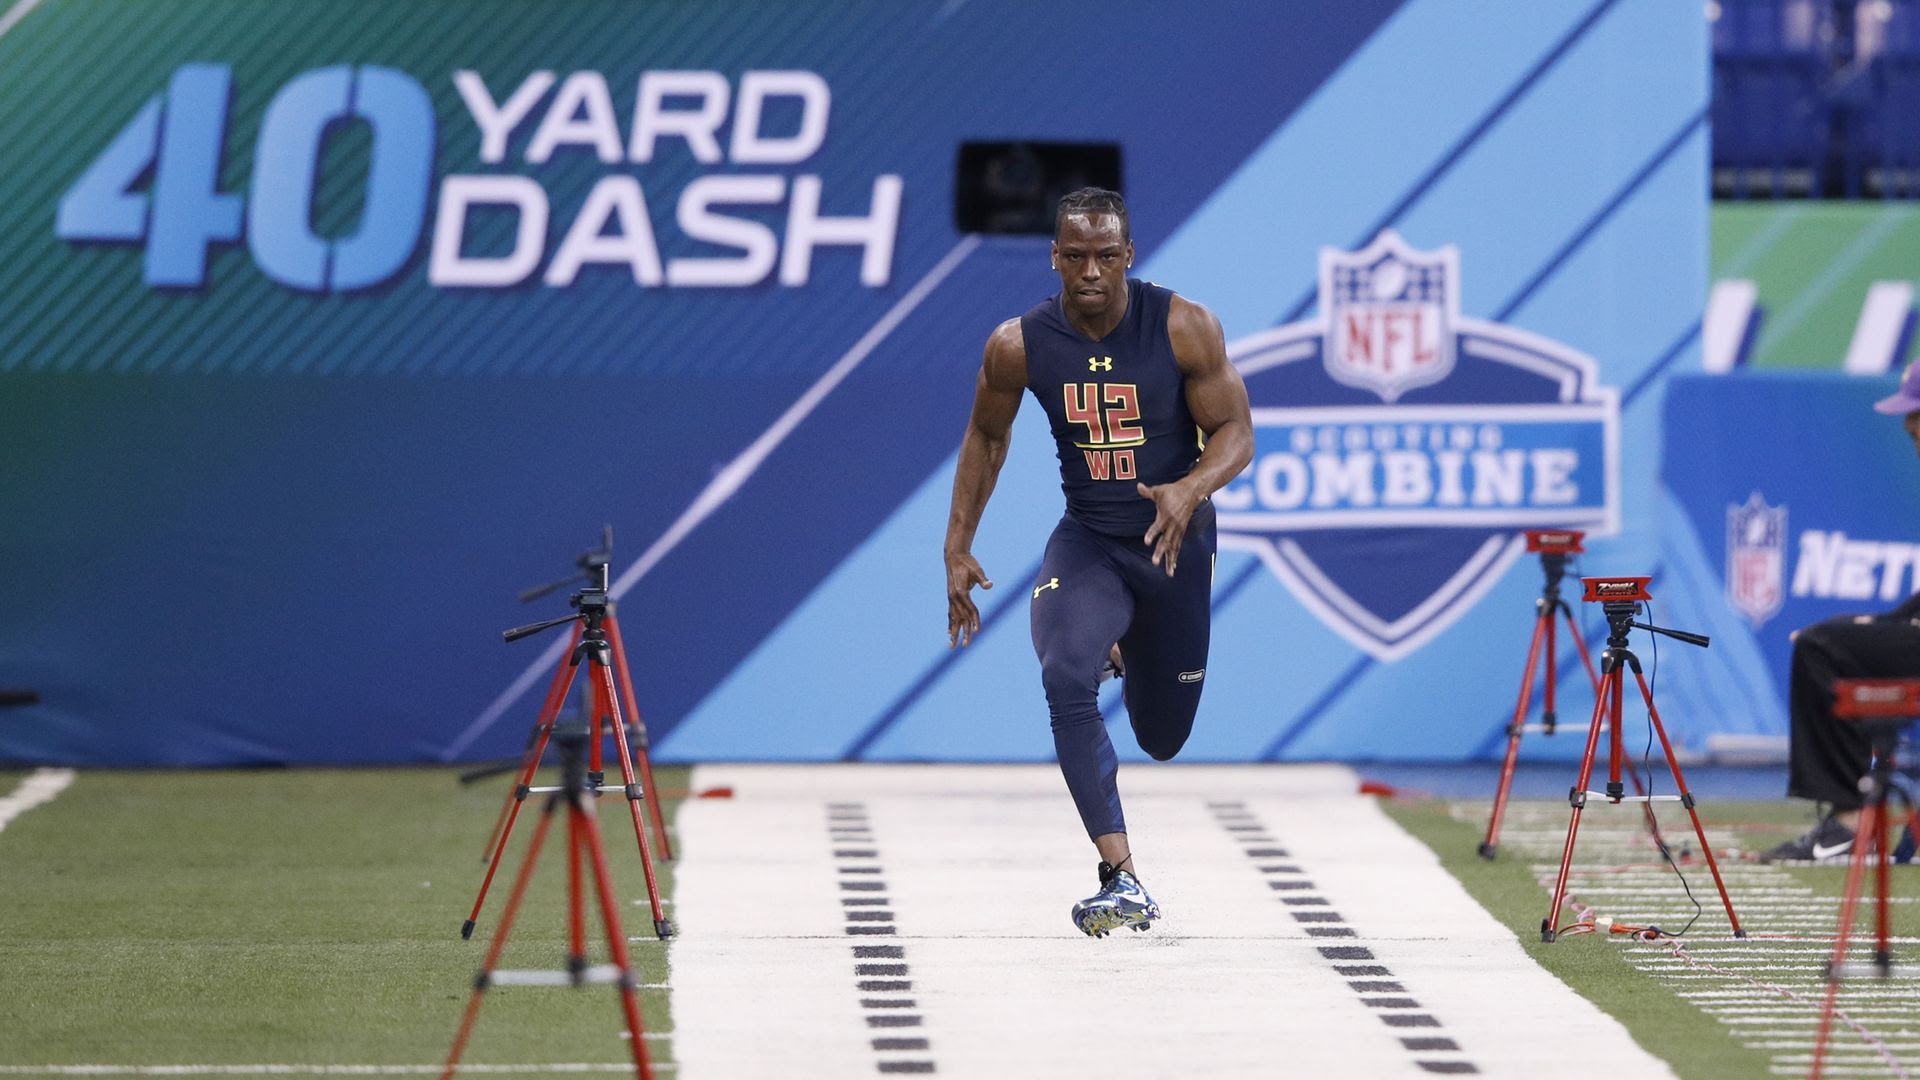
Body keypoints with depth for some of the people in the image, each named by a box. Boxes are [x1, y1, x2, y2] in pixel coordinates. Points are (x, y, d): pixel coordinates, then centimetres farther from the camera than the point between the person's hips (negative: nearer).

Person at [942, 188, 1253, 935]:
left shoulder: (1185, 329, -16)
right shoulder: (1018, 346, -12)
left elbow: (1236, 433, -12)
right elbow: (986, 436, 7)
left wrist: (1191, 489, -33)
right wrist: (958, 549, 6)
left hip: (1176, 543, 0)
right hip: (1087, 542, 0)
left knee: (1163, 737, 13)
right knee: (1066, 679, -30)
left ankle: (1131, 654, 53)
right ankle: (1122, 880, -31)